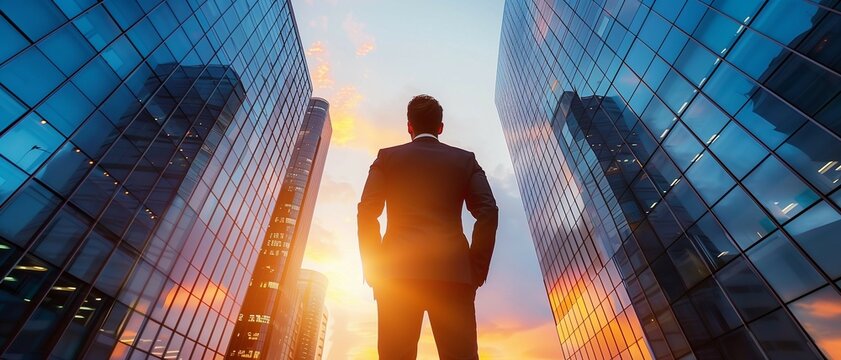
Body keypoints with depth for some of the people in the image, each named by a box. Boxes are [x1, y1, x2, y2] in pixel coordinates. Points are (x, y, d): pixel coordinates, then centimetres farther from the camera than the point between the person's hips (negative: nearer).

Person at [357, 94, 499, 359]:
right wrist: (477, 271, 4)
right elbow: (488, 212, 2)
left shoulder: (387, 157, 12)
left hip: (398, 271, 0)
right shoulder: (465, 159, 14)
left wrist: (373, 269, 5)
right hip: (454, 272, 1)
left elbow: (366, 212, 2)